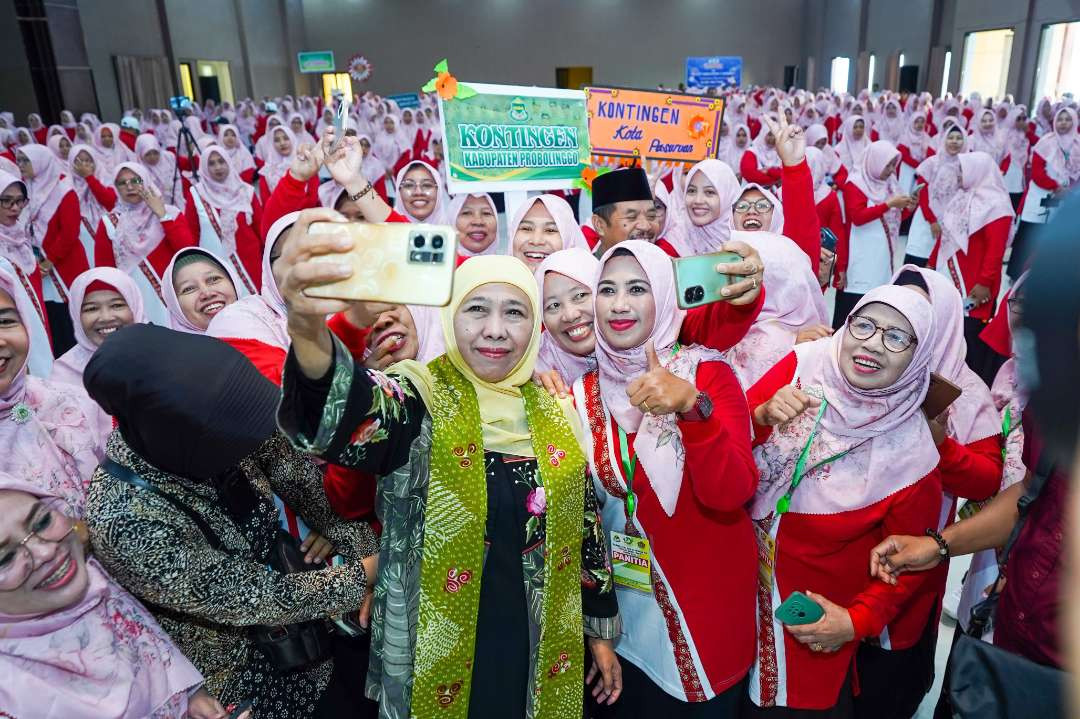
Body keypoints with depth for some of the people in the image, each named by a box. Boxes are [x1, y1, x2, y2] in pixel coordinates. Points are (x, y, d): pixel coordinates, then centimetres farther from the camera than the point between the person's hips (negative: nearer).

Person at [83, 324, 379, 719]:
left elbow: (304, 478, -10)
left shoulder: (207, 422, -20)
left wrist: (360, 550, -20)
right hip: (238, 675, -4)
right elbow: (255, 599, -27)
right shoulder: (125, 518, -34)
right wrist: (370, 572, -19)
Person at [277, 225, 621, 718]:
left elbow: (585, 527, 7)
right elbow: (345, 418, -38)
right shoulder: (421, 395, -15)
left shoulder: (556, 412, -1)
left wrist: (600, 631, 11)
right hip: (432, 663, -3)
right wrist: (308, 329, -58)